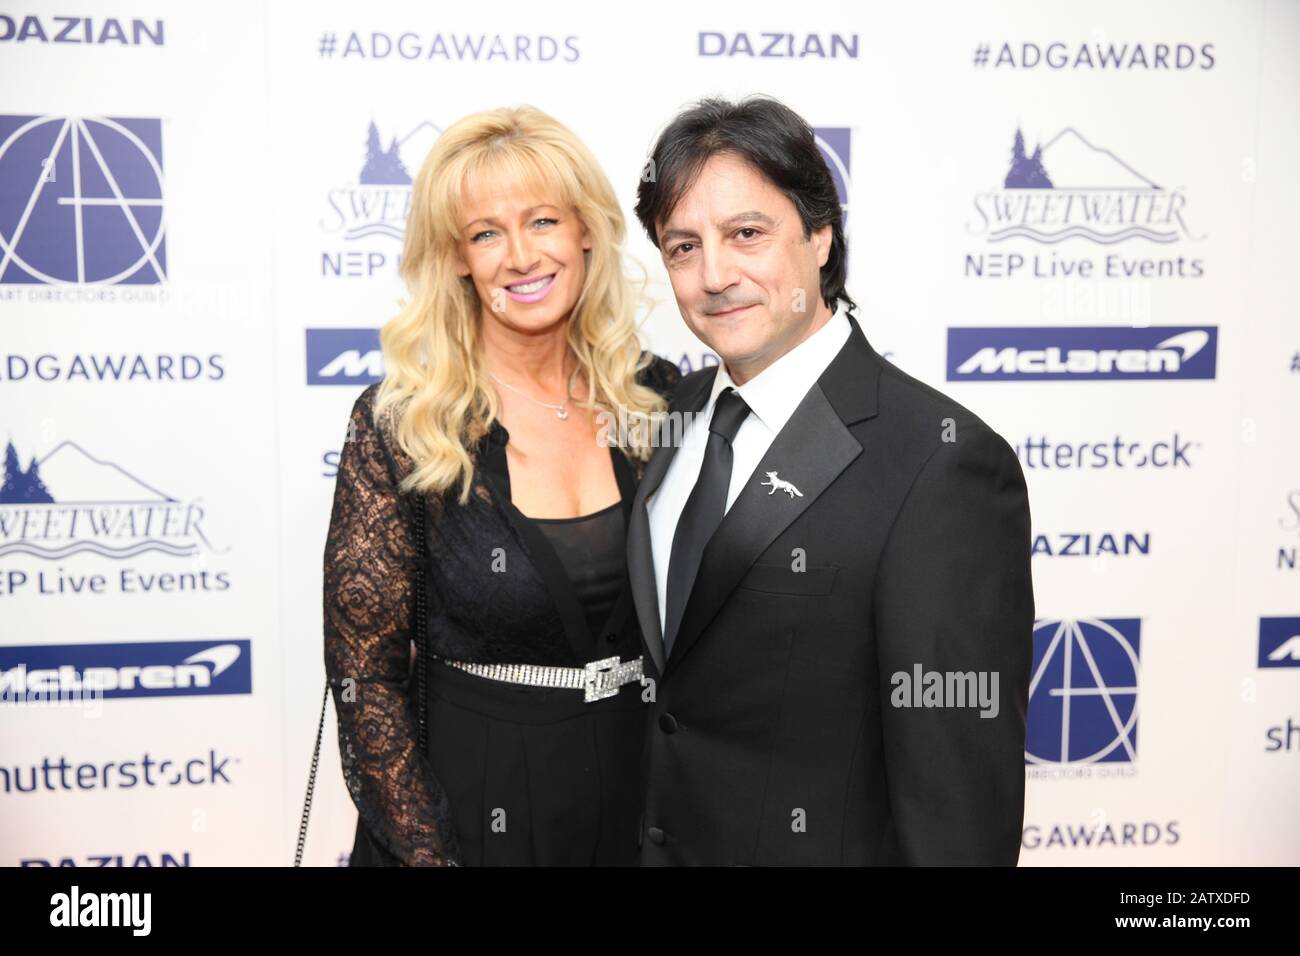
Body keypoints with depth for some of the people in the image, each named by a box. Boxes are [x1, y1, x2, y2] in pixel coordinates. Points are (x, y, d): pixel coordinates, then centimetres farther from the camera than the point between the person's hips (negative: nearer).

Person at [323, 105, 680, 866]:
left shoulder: (657, 397, -5)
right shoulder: (398, 425, -13)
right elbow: (365, 673, -9)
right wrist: (428, 851, -12)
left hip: (648, 792, 3)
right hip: (473, 795, -2)